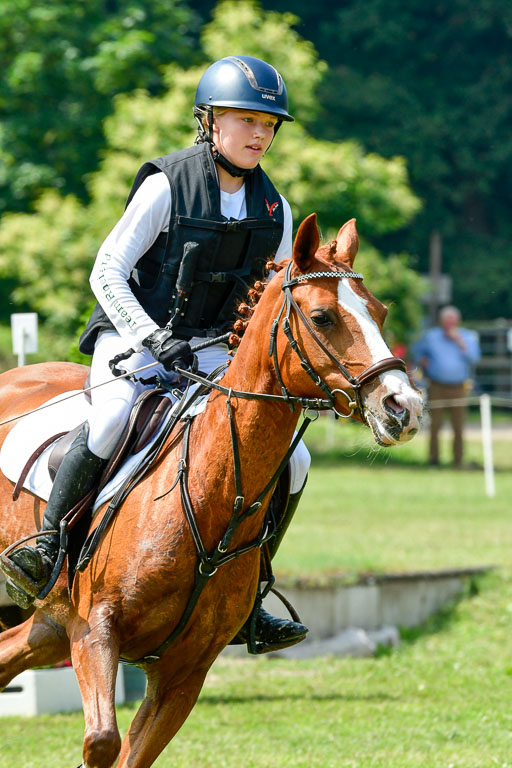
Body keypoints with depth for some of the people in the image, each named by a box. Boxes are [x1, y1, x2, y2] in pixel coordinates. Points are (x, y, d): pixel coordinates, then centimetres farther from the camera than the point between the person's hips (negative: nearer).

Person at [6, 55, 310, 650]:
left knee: (291, 460, -9)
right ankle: (44, 545, -25)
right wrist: (153, 337, -23)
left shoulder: (273, 210, 6)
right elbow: (106, 274, -11)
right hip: (133, 335, -5)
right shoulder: (166, 187, -11)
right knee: (115, 418, -38)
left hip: (211, 351, 6)